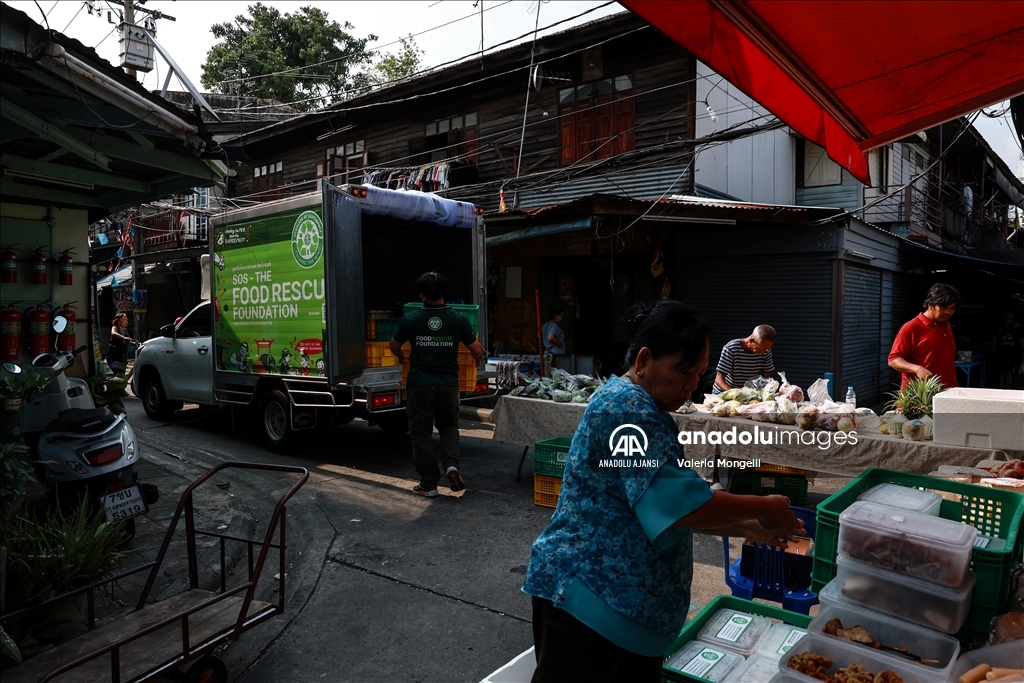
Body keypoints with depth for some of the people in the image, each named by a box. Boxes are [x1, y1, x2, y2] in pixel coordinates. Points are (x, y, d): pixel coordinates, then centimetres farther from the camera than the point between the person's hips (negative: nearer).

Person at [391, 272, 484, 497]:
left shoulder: (411, 320, -5)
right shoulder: (458, 320, -5)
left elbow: (394, 346, 11)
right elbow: (477, 351, 2)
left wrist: (402, 357, 34)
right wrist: (478, 359, 26)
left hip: (420, 384, -1)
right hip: (448, 383, 1)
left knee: (421, 433, 9)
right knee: (449, 427, 20)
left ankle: (429, 484, 12)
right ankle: (452, 464, -4)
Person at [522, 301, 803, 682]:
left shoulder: (646, 411, 14)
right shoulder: (628, 406, -18)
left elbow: (666, 508, 18)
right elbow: (682, 505, -23)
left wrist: (745, 527, 9)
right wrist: (762, 509, -9)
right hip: (587, 599, -10)